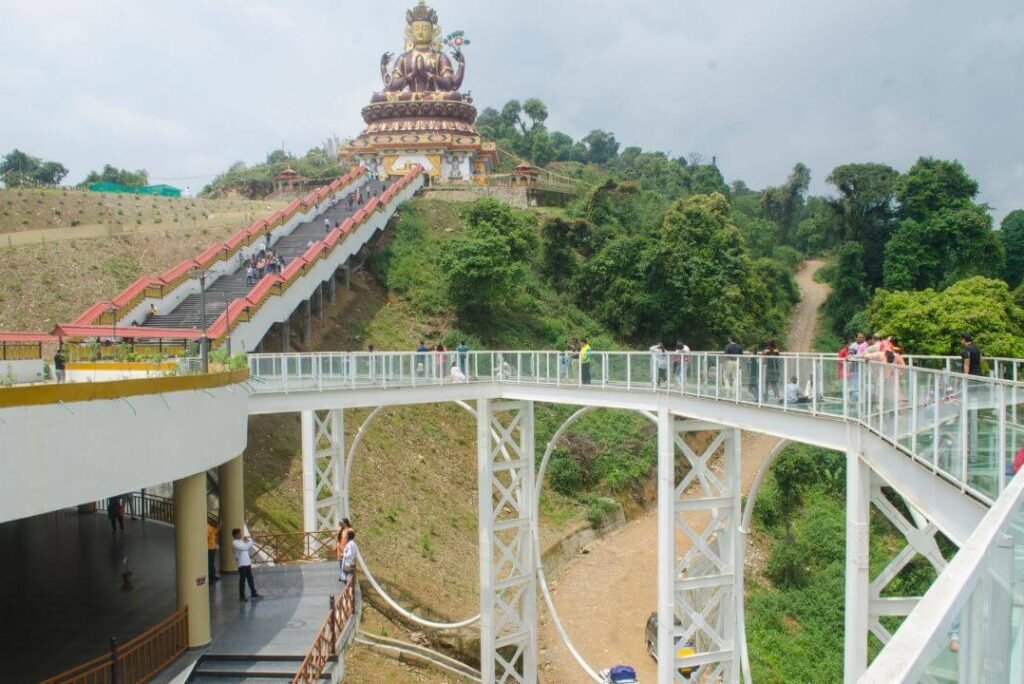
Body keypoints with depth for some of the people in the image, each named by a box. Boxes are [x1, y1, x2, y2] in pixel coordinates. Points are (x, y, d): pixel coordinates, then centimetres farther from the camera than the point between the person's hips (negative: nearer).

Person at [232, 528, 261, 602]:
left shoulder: (241, 541, 14)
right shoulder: (235, 543, -14)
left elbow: (249, 548, 17)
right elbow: (245, 547, -21)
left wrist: (249, 541, 1)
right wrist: (249, 541, -6)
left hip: (247, 563, 8)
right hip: (241, 564, -8)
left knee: (250, 579, 14)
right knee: (242, 580, -1)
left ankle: (254, 593, 23)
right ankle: (242, 596, 7)